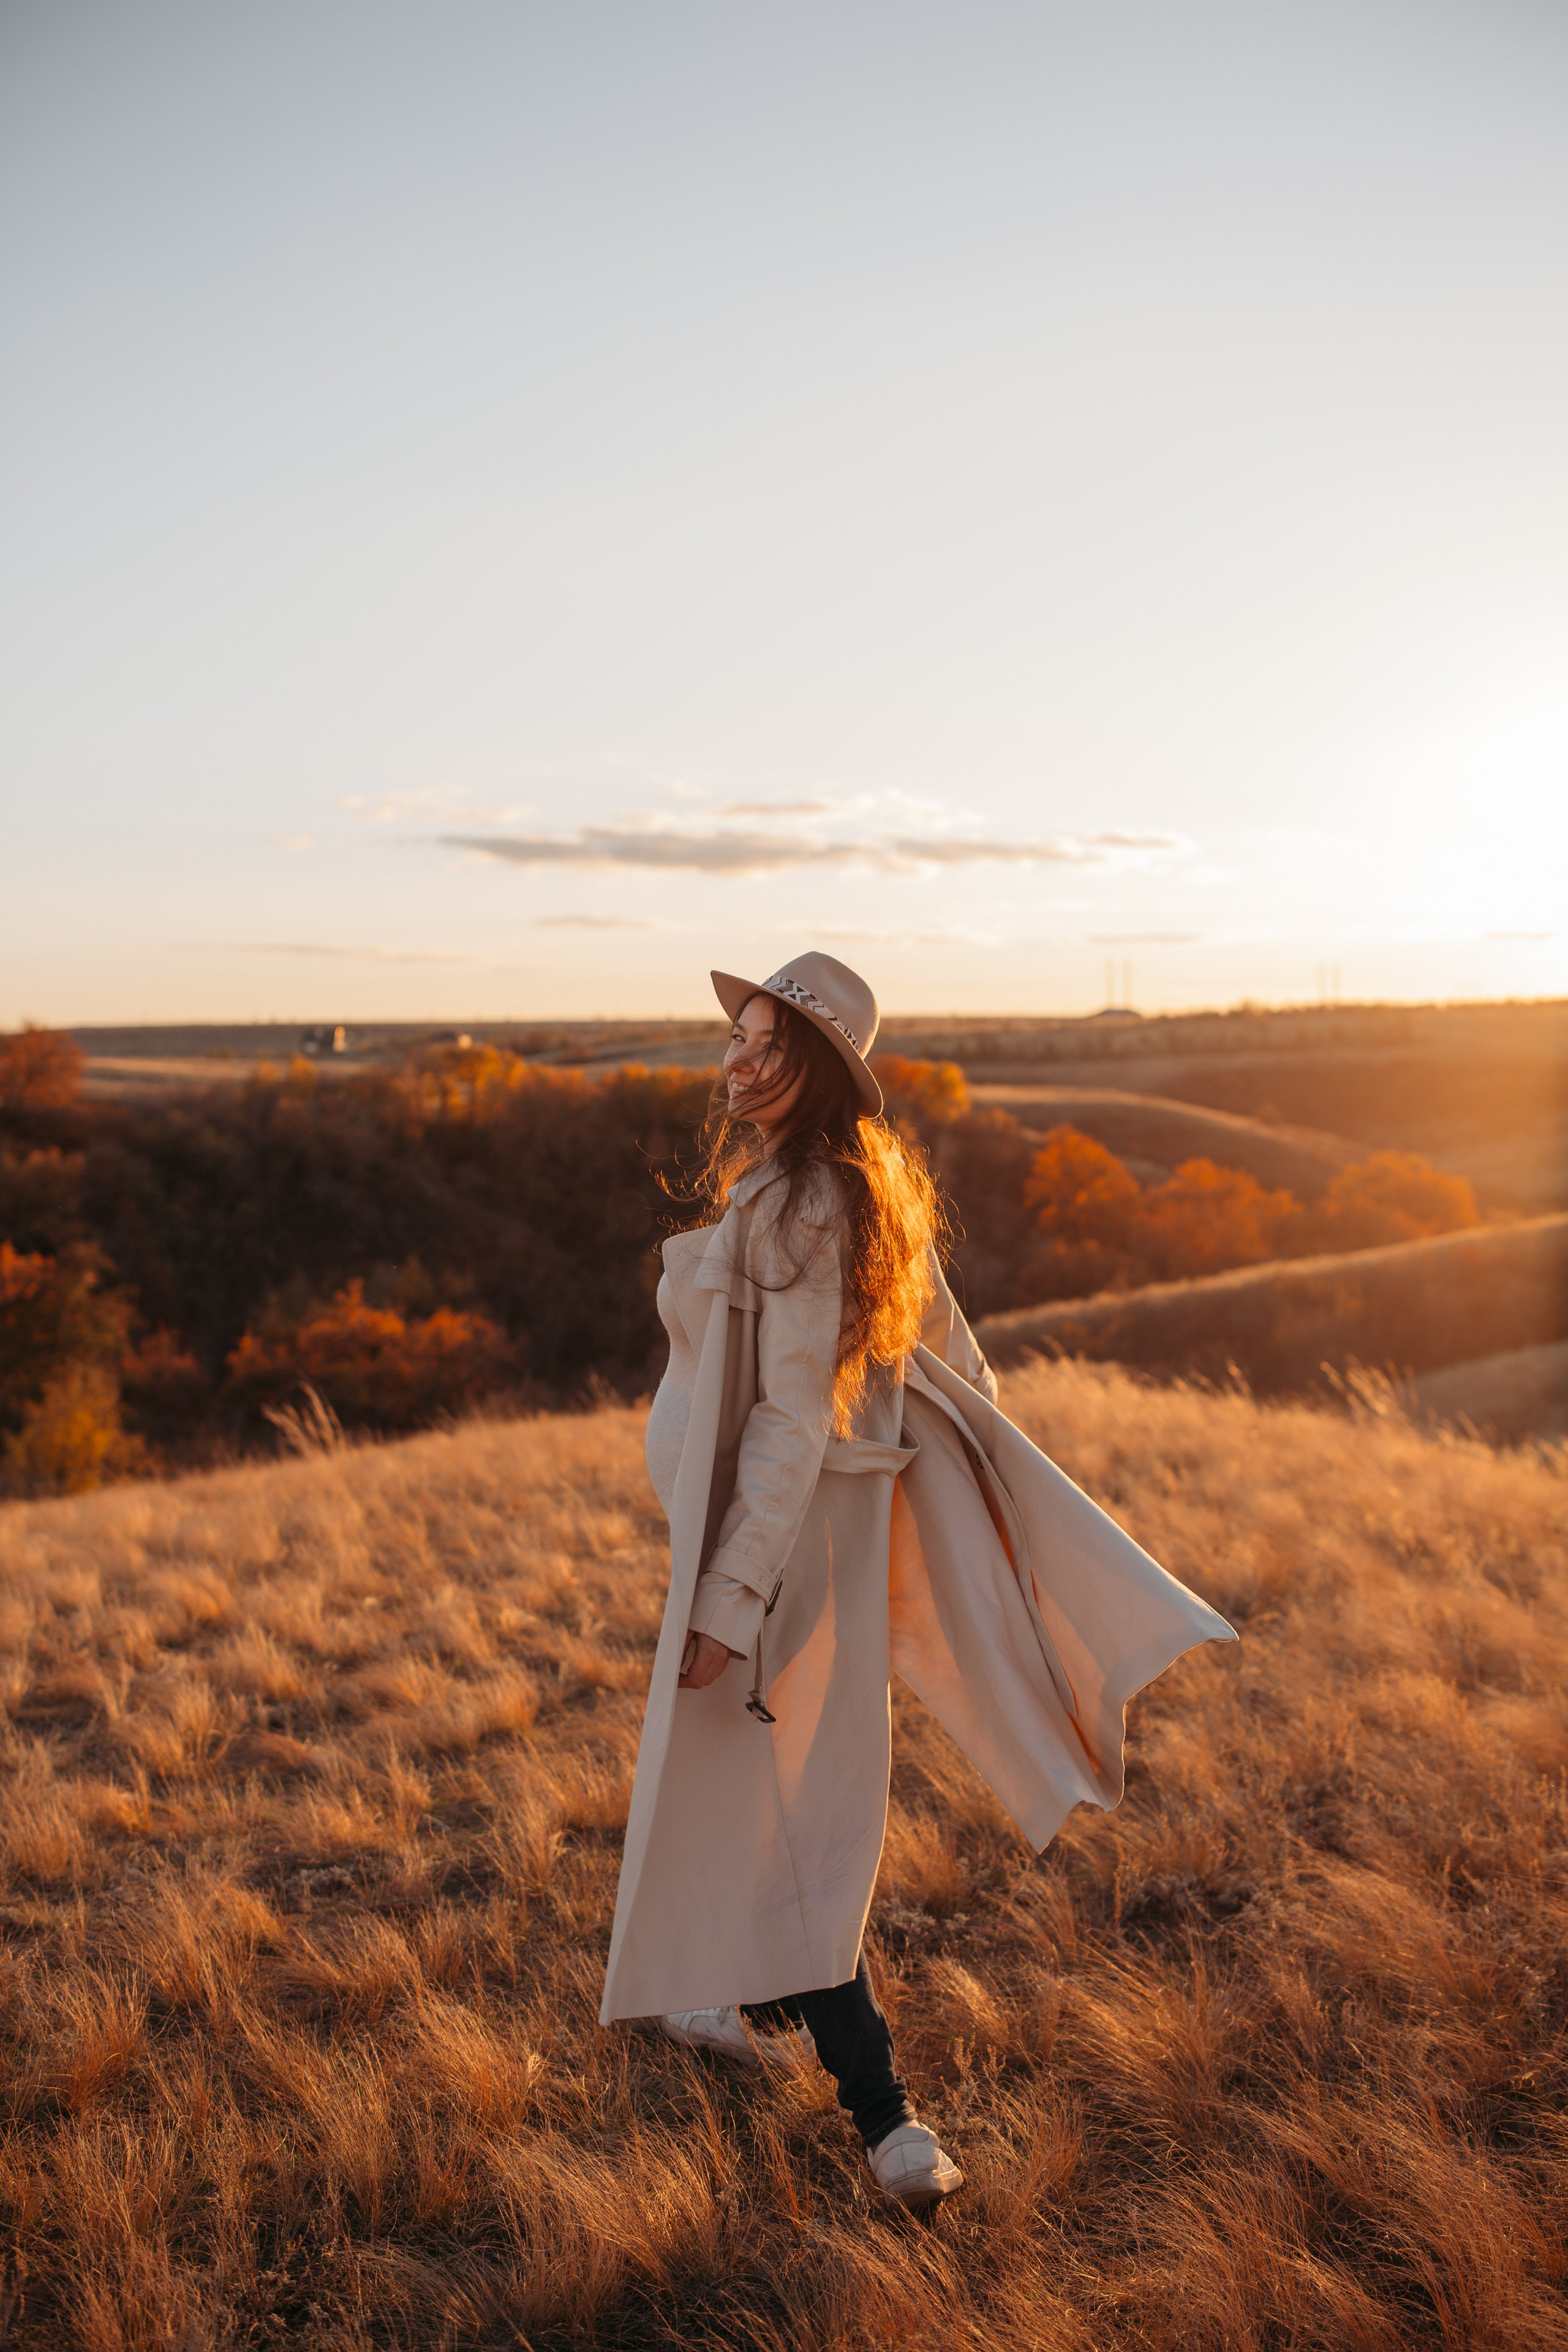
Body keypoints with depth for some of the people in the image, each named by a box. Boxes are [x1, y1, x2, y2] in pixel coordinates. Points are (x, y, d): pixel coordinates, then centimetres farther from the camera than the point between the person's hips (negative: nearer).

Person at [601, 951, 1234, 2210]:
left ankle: (886, 2118, 7)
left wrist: (727, 1600, -23)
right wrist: (984, 1496, 20)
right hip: (847, 1508, 9)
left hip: (780, 1531, -9)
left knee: (764, 1812, 2)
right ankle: (770, 2008, 44)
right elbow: (948, 1350, 11)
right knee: (783, 1782, 24)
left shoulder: (794, 1210, -24)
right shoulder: (859, 1185, 4)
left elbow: (794, 1421, -26)